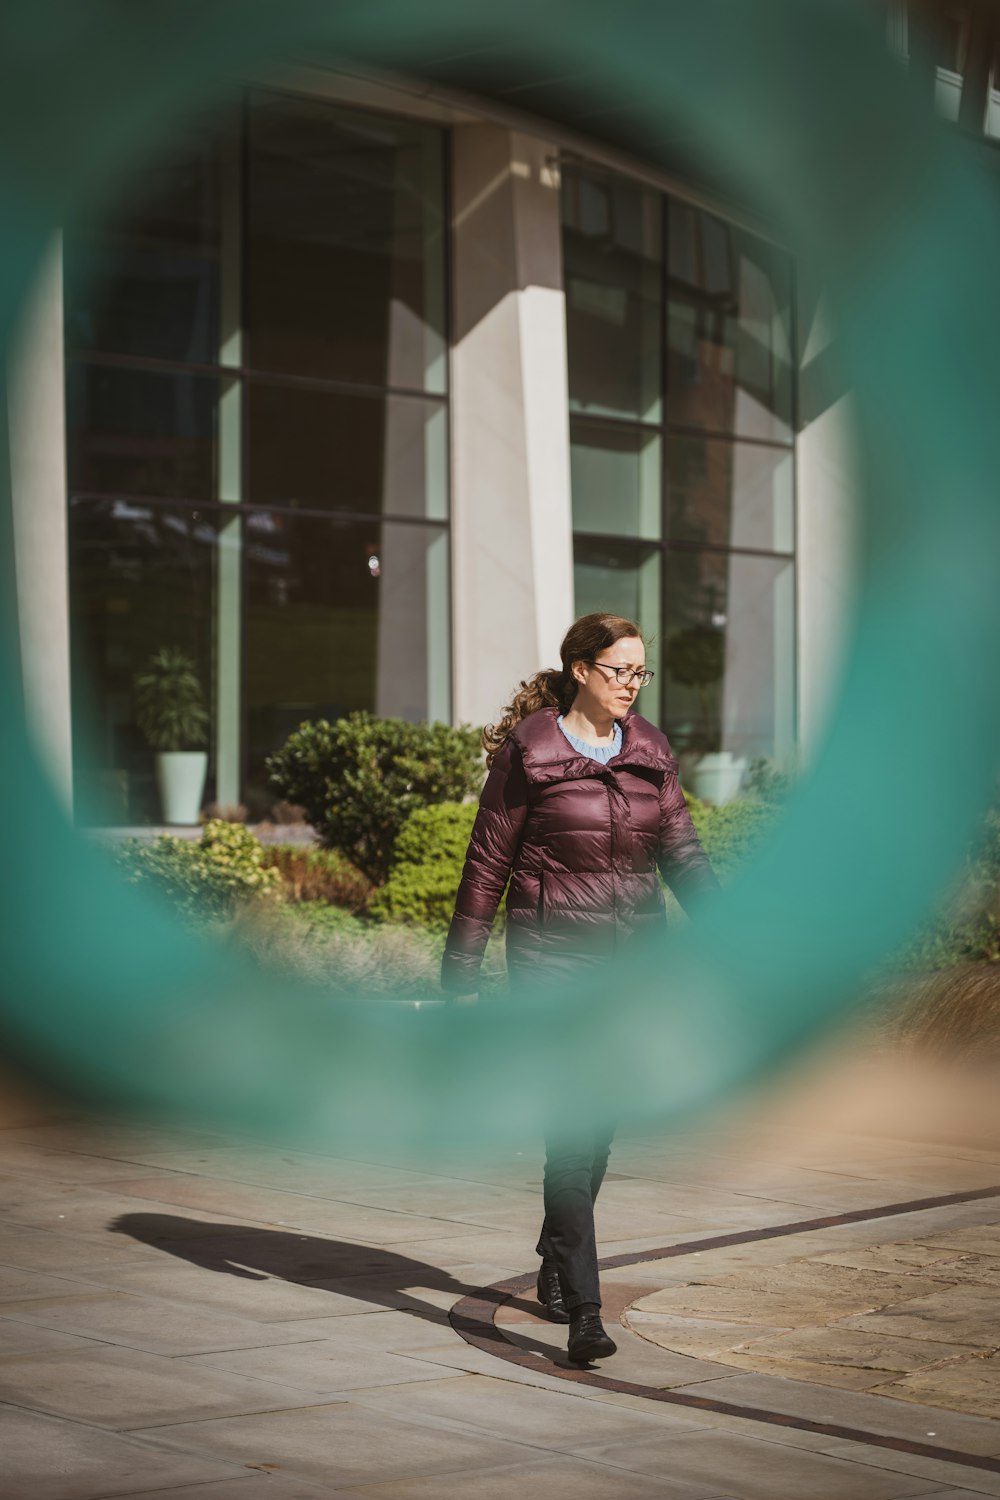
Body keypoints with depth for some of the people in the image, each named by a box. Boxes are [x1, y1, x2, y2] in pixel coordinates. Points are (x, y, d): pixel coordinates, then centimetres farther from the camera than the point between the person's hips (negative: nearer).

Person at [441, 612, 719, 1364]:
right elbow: (488, 864, -4)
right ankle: (584, 1308, -15)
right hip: (553, 953, -5)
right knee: (573, 1125, -14)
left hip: (632, 951, 5)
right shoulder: (528, 751, -7)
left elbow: (682, 852, 7)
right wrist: (462, 977, -4)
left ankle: (556, 1265, 35)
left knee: (599, 1123, 14)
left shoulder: (651, 752, 7)